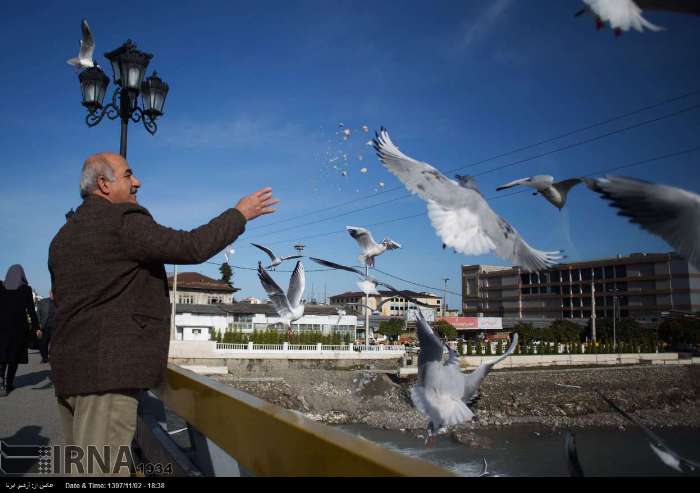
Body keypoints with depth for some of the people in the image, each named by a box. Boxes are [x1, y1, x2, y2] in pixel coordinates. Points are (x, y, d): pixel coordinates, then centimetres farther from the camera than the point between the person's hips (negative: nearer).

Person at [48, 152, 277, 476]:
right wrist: (239, 214, -7)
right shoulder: (121, 220, -12)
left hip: (69, 368, 10)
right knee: (103, 469, -6)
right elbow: (191, 247, -18)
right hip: (108, 369, -10)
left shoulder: (64, 235, 18)